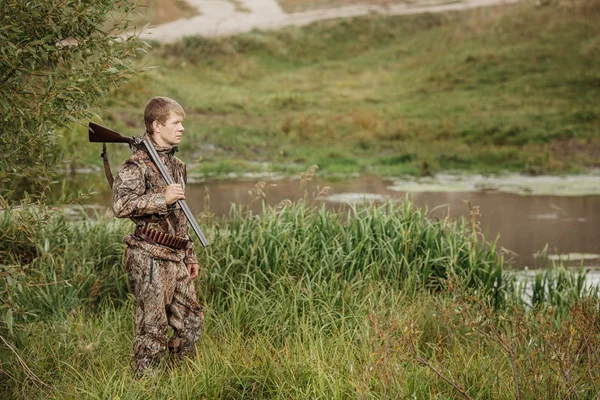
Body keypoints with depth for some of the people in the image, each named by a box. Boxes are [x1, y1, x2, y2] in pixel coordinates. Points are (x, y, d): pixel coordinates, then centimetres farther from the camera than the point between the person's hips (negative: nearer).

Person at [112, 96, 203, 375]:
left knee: (192, 321, 10)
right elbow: (121, 205, -22)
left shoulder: (177, 165, 17)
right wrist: (162, 199, -22)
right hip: (149, 256, -8)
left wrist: (190, 256, 23)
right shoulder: (138, 164, -9)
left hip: (176, 258, 8)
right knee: (153, 326, -3)